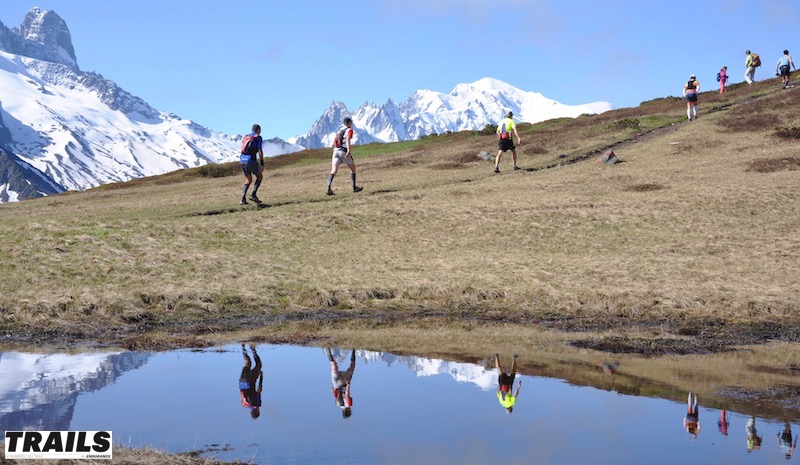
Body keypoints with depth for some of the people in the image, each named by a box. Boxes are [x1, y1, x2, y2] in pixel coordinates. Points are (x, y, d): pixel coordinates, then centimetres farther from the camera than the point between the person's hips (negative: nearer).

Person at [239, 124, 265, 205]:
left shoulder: (246, 137, 21)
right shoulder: (258, 137, -1)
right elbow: (260, 151, -10)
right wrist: (262, 164, -8)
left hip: (242, 159, 7)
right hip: (251, 160, -7)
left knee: (248, 180, 17)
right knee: (260, 176, 13)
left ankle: (243, 199, 3)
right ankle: (253, 195, -1)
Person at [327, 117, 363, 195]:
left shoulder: (339, 130, 19)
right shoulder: (349, 130, 0)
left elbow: (334, 143, 20)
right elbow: (348, 140, -18)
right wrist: (349, 151, -28)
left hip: (336, 151, 5)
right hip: (344, 151, -5)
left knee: (333, 171, -5)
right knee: (353, 169, 15)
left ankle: (328, 188, -21)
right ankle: (354, 187, 22)